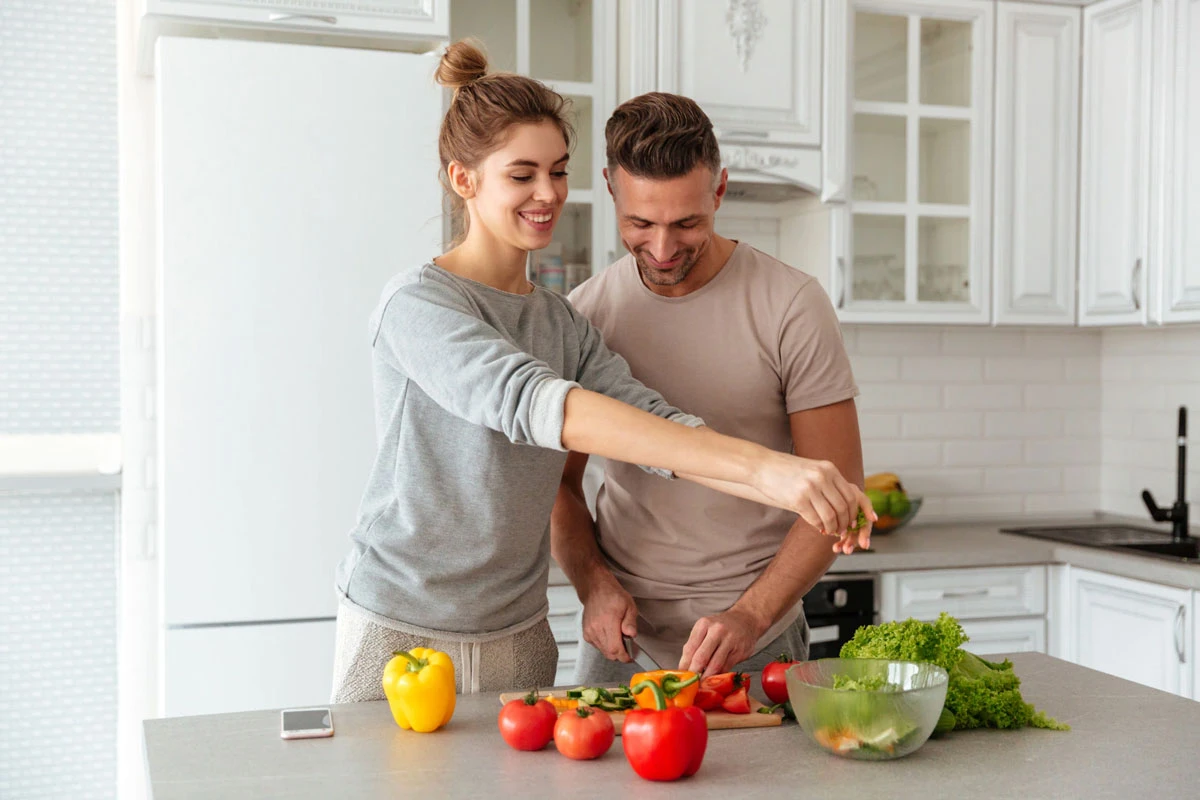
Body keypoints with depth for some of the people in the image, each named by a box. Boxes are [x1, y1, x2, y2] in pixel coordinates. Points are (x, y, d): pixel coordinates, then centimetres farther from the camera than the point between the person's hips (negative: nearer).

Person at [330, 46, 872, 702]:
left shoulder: (563, 323, 7)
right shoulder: (418, 304, -16)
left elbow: (658, 425, -6)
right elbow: (535, 404, -32)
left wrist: (798, 492, -24)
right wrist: (757, 466, -40)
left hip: (518, 638, 5)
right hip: (400, 631, -5)